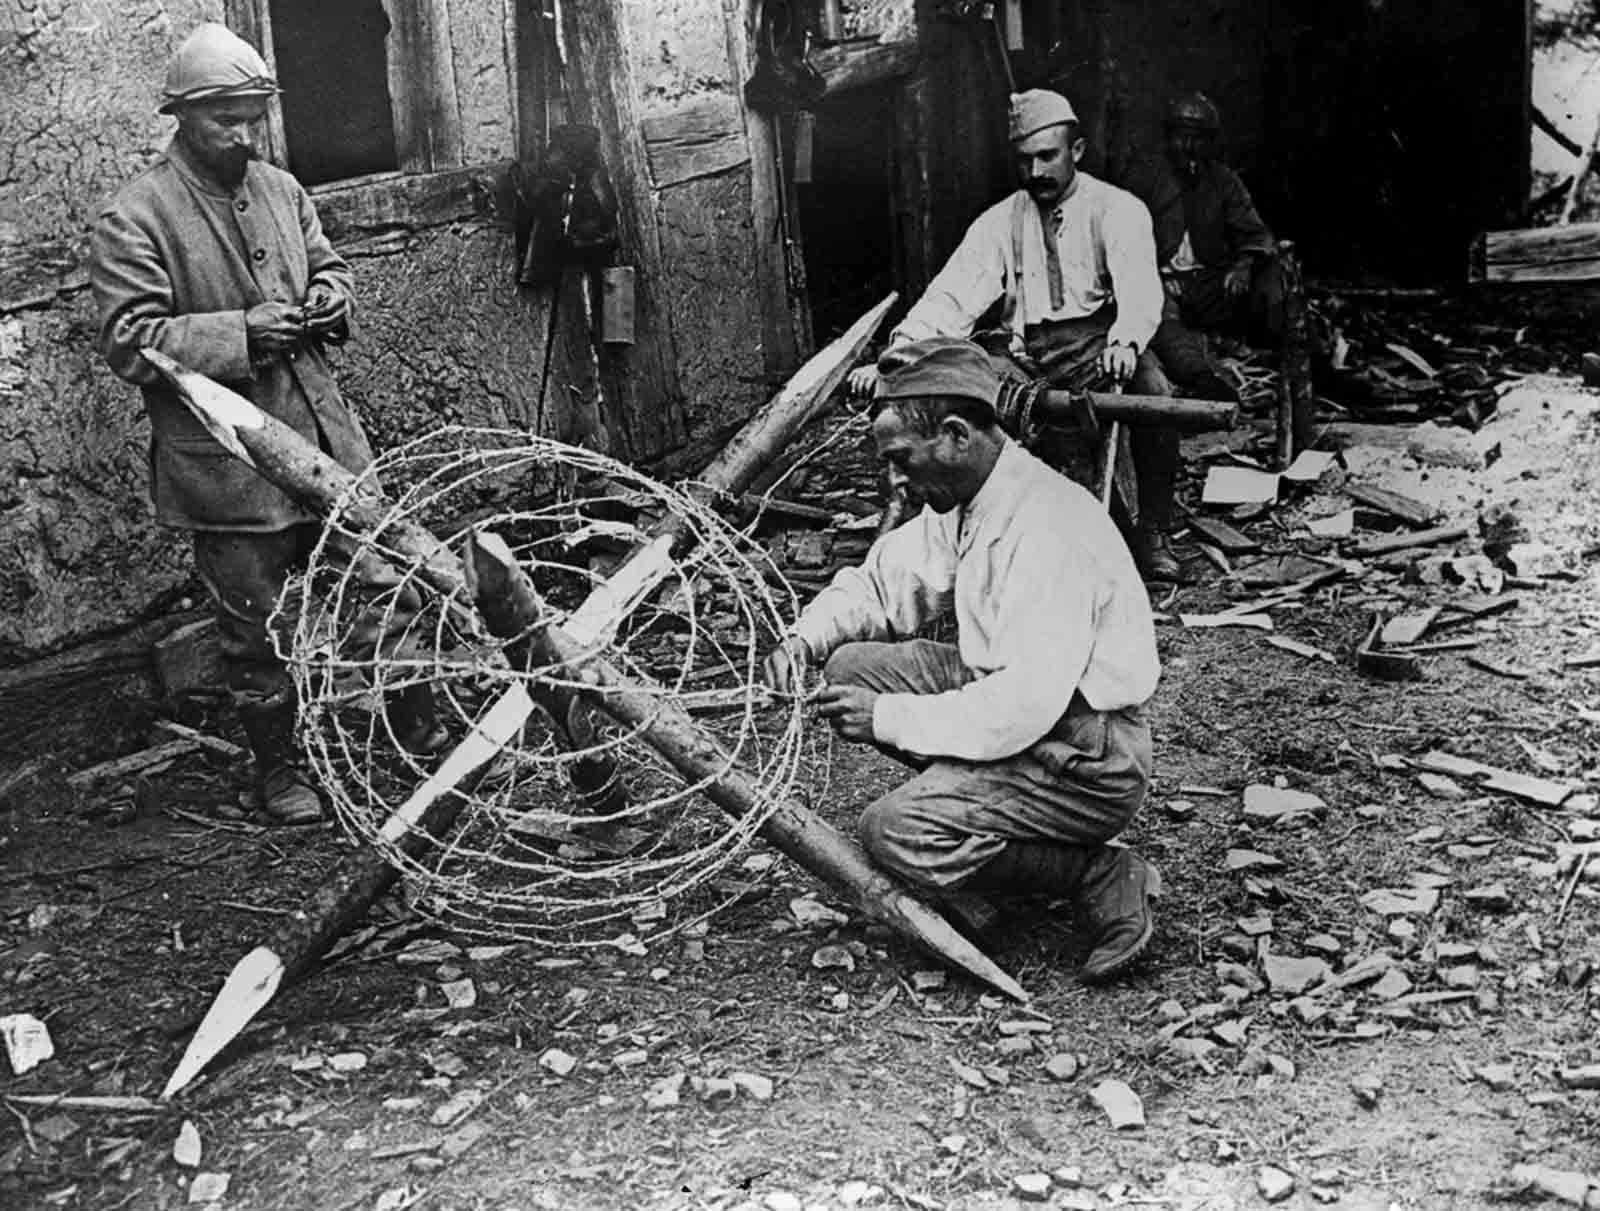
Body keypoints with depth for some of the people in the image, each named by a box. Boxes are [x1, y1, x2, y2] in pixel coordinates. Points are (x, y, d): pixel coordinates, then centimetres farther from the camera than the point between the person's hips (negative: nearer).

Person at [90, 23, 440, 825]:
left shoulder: (280, 189, 9)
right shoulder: (133, 218, -10)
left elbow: (327, 265, 22)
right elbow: (129, 340, -14)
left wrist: (330, 296, -2)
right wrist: (241, 332, -23)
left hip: (324, 436, 6)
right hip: (227, 462, -5)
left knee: (382, 582, 12)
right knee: (255, 627, 7)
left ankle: (419, 728, 30)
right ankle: (277, 767, 25)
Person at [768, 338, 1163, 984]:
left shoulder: (1046, 526, -26)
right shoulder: (962, 502, 3)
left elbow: (1024, 705, -30)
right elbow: (879, 583, 15)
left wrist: (888, 718, -22)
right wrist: (804, 639, -5)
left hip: (1088, 760, -9)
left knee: (895, 832, -23)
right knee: (853, 666, 1)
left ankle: (1103, 877, -7)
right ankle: (985, 809, 8)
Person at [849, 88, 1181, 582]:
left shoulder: (1117, 210, 3)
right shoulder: (997, 223, 12)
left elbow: (1140, 290, -14)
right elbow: (951, 298, 1)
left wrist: (1125, 342, -39)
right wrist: (895, 358, -17)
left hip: (1095, 346, -2)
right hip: (1019, 353, 2)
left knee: (1152, 388, -34)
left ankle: (1152, 534, -15)